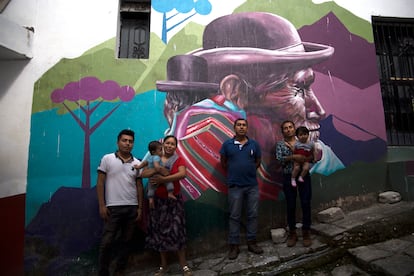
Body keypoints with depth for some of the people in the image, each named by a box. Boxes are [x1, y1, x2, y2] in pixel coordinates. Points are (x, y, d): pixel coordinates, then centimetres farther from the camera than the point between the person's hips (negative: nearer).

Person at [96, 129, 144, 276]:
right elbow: (100, 183, -2)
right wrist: (102, 205, -7)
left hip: (132, 208, 3)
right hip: (113, 207, -3)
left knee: (126, 241, 11)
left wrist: (140, 208, 5)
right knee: (107, 241, 0)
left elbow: (139, 186, 9)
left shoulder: (137, 163, 7)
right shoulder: (107, 159, -1)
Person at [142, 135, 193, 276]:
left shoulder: (178, 159, -2)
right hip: (158, 200, 2)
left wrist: (163, 179, -23)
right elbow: (143, 174, -7)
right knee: (160, 232, 10)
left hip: (174, 200, -2)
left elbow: (182, 174, -21)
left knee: (177, 232, 0)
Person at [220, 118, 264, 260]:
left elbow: (258, 161, 13)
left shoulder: (254, 144, 2)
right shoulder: (227, 144, -1)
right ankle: (234, 246, 16)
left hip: (252, 185, 2)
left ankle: (252, 242, 25)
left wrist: (249, 172, 9)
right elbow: (223, 162, 8)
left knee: (253, 215, 10)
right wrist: (233, 173, 8)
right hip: (235, 186, -2)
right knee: (234, 216, 5)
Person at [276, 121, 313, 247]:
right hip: (288, 177, 0)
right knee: (290, 205, 7)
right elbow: (279, 159, -11)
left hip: (304, 176, 1)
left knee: (306, 204, 1)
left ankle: (306, 232, 17)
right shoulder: (280, 144, 3)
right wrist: (293, 157, -23)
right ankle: (292, 233, 22)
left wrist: (304, 158, -19)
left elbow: (313, 156, 1)